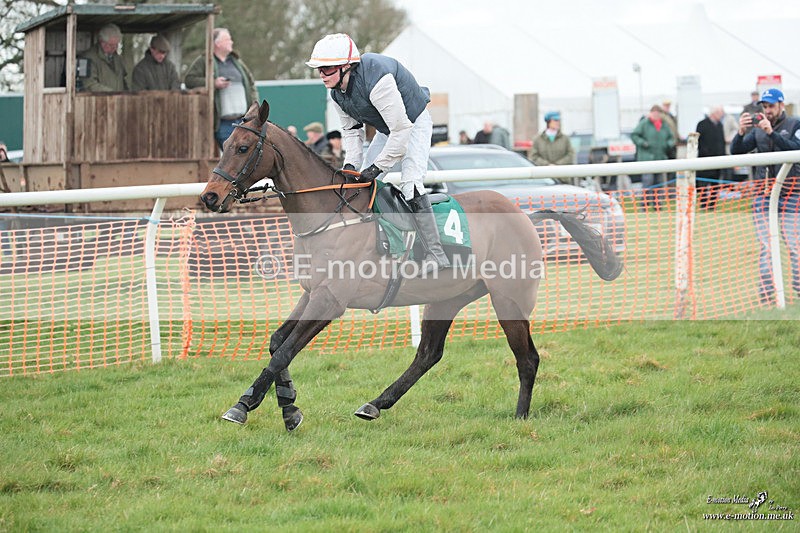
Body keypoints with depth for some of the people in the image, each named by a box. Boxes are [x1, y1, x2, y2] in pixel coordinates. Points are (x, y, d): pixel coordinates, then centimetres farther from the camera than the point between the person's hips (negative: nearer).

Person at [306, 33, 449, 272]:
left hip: (414, 123, -9)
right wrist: (351, 163, -13)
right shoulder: (336, 93, -11)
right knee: (363, 182, 4)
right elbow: (351, 129, 3)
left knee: (410, 182, -24)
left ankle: (435, 254, -25)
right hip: (386, 129, 9)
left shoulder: (376, 79, -40)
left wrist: (378, 166, -33)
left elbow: (401, 129, -37)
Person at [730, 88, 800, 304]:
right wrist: (741, 132, -17)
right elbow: (736, 151, 3)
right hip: (764, 194, 3)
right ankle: (766, 298, 1)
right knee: (766, 249, 0)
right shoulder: (758, 129, 10)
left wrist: (772, 133, -28)